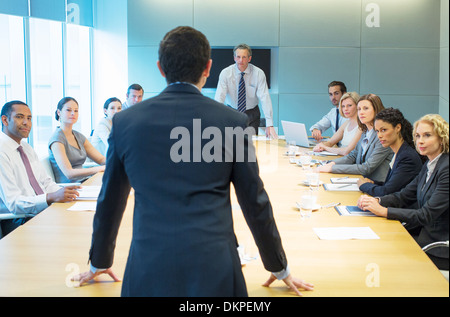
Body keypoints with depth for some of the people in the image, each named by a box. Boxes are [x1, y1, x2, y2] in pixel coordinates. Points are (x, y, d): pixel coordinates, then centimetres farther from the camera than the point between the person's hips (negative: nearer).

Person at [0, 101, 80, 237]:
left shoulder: (27, 148, 18)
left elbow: (46, 182, 18)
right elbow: (13, 202, -18)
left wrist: (63, 192, -4)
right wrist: (51, 197, -30)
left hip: (44, 211, 8)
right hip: (19, 221, -8)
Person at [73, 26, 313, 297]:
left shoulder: (125, 121, 4)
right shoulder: (233, 122, -1)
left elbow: (109, 202, 15)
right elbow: (255, 203, 6)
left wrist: (99, 263, 31)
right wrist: (280, 268, 20)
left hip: (148, 271, 1)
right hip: (213, 270, 0)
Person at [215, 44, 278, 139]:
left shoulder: (258, 73, -13)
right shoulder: (225, 73, -12)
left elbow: (264, 98, -20)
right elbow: (219, 98, -19)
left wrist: (269, 125, -31)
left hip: (252, 115, 0)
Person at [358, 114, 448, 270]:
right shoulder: (429, 166, 9)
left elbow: (426, 215, -23)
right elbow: (404, 196, 12)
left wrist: (384, 211, -24)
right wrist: (376, 201, -8)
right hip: (425, 232, 8)